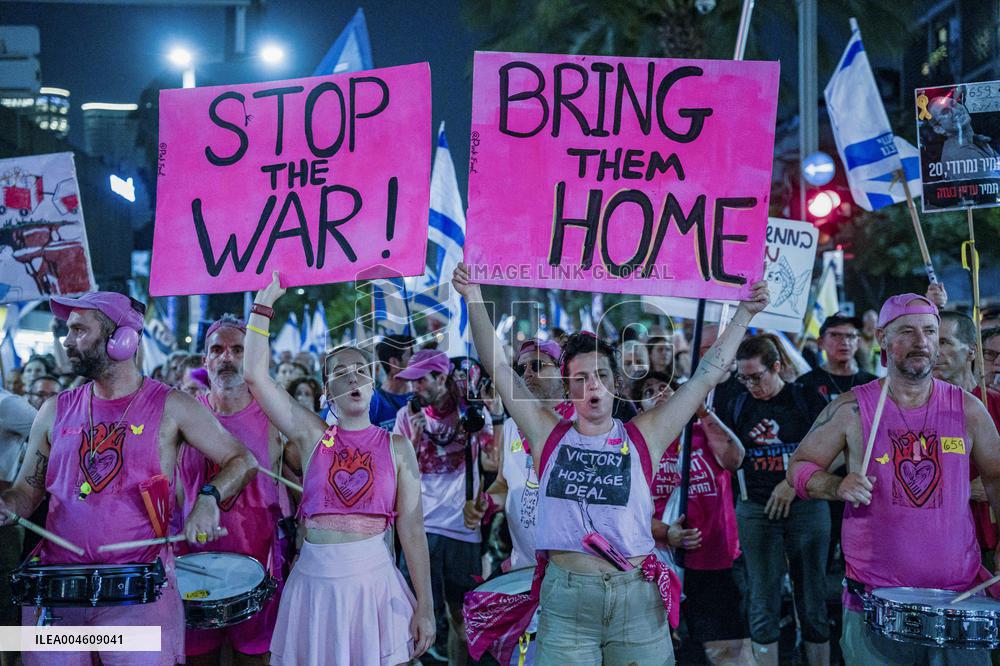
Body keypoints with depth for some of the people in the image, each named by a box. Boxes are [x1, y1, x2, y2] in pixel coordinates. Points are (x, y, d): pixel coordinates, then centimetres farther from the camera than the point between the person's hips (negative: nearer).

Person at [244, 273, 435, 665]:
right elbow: (255, 375, -2)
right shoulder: (313, 436, 5)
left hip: (374, 583, 0)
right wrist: (264, 302, 0)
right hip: (315, 583, 1)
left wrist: (425, 605, -4)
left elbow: (411, 528, 1)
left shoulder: (397, 447, 4)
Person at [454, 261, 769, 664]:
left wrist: (745, 312, 10)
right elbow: (498, 368, 4)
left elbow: (709, 374, 8)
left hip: (638, 599, 1)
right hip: (565, 600, 0)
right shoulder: (548, 434, 5)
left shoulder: (644, 437, 5)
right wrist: (474, 299, -1)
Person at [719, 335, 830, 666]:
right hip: (756, 511, 2)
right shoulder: (738, 407, 8)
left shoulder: (808, 400, 0)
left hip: (806, 507, -2)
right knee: (763, 606, 2)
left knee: (812, 603, 3)